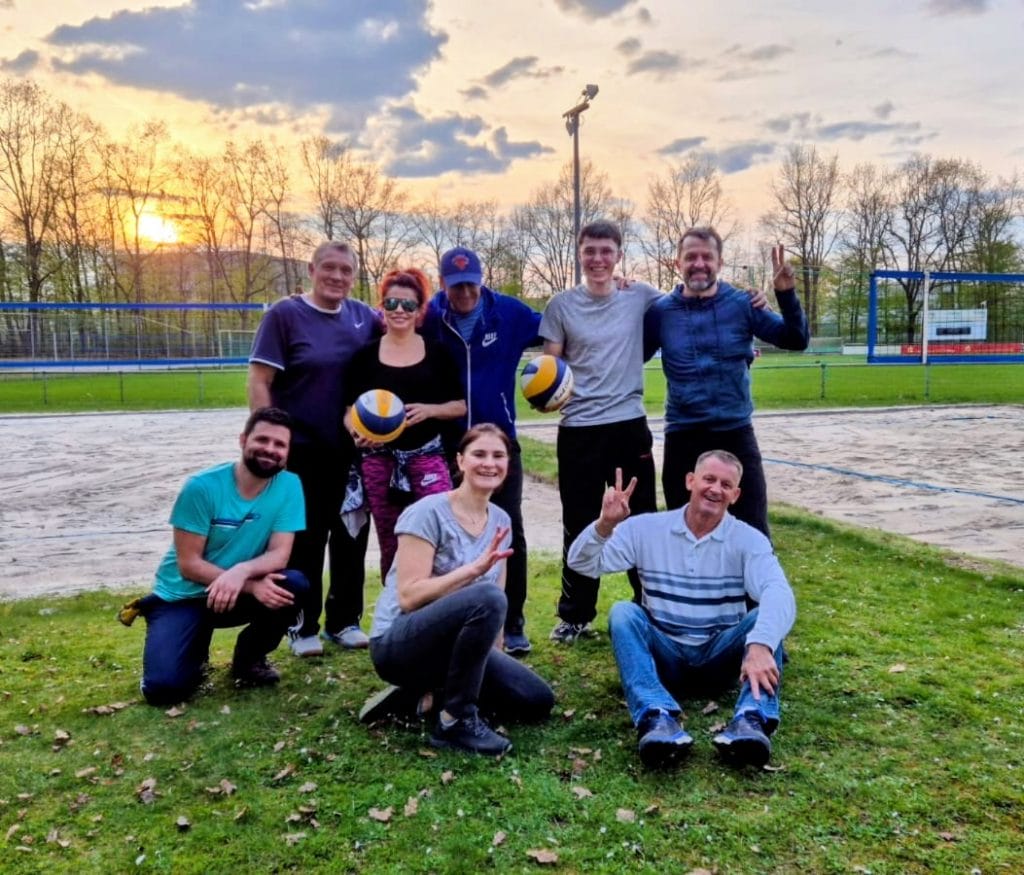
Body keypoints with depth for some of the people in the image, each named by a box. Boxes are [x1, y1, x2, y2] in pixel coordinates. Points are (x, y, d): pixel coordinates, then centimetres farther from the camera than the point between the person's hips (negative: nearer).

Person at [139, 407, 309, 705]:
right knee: (163, 688, -22)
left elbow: (280, 554, -16)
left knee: (294, 585, -27)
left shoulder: (289, 486, -12)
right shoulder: (202, 487, -20)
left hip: (236, 596, 3)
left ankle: (249, 658, 2)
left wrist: (242, 571, -37)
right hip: (183, 596, -2)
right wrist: (252, 585, -29)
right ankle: (195, 651, 15)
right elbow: (188, 564, -18)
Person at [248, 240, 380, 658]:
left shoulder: (363, 315, 5)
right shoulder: (284, 314, -7)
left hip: (352, 448, 4)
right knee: (305, 540, 6)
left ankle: (345, 622, 26)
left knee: (351, 536, 11)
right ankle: (303, 628, 20)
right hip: (301, 449, -4)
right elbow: (259, 382, -10)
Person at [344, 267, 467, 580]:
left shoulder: (436, 352, 5)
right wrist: (357, 432, -16)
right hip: (379, 459, 1)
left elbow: (461, 405, 6)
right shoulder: (366, 355, 6)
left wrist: (429, 409, -13)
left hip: (427, 455, -1)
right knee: (390, 545, 9)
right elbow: (350, 410, 6)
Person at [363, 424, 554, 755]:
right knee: (486, 598, -34)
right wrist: (474, 569, -30)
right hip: (398, 643, -7)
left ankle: (431, 691, 7)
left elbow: (494, 609, 11)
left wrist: (496, 657, 5)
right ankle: (455, 721, -19)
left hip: (455, 641, 7)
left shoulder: (500, 520, 5)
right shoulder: (428, 513, -16)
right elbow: (409, 597, -23)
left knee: (538, 701, -4)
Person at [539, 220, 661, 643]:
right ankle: (575, 615, 22)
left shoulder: (640, 296, 2)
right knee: (579, 523, 7)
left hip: (630, 425, 1)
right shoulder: (562, 304, 1)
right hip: (579, 429, 0)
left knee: (641, 521, 10)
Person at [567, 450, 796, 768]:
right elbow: (582, 563, -6)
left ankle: (751, 720, -42)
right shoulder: (647, 528, -1)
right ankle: (658, 719, -44)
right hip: (663, 654, 1)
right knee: (623, 613, -26)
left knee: (765, 617, -24)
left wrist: (760, 645, -44)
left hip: (719, 657, 0)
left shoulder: (748, 540, -4)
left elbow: (778, 593, -23)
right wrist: (605, 524, -27)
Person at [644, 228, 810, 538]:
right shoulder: (661, 311, -1)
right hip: (683, 438, 1)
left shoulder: (742, 303, -2)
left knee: (754, 534, 5)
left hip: (736, 434, 0)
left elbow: (796, 340, -3)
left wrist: (786, 294, -19)